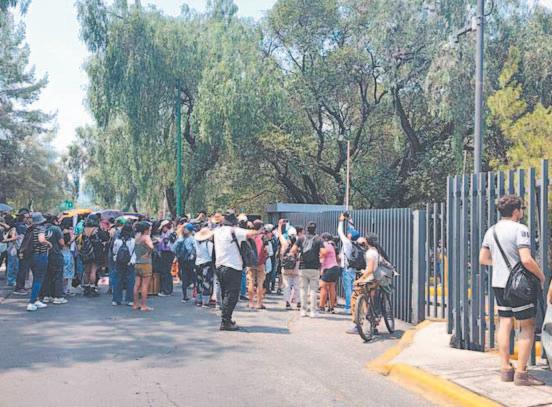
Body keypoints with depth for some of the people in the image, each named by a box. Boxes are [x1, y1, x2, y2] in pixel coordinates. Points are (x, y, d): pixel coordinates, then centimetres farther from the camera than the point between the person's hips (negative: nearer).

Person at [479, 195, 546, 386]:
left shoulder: (491, 231, 9)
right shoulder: (520, 229, -15)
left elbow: (483, 259, 16)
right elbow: (526, 260, -23)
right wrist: (541, 276, -8)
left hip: (498, 283, 8)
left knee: (504, 324, 12)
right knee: (527, 326, 1)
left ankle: (505, 369, 16)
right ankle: (521, 373, 0)